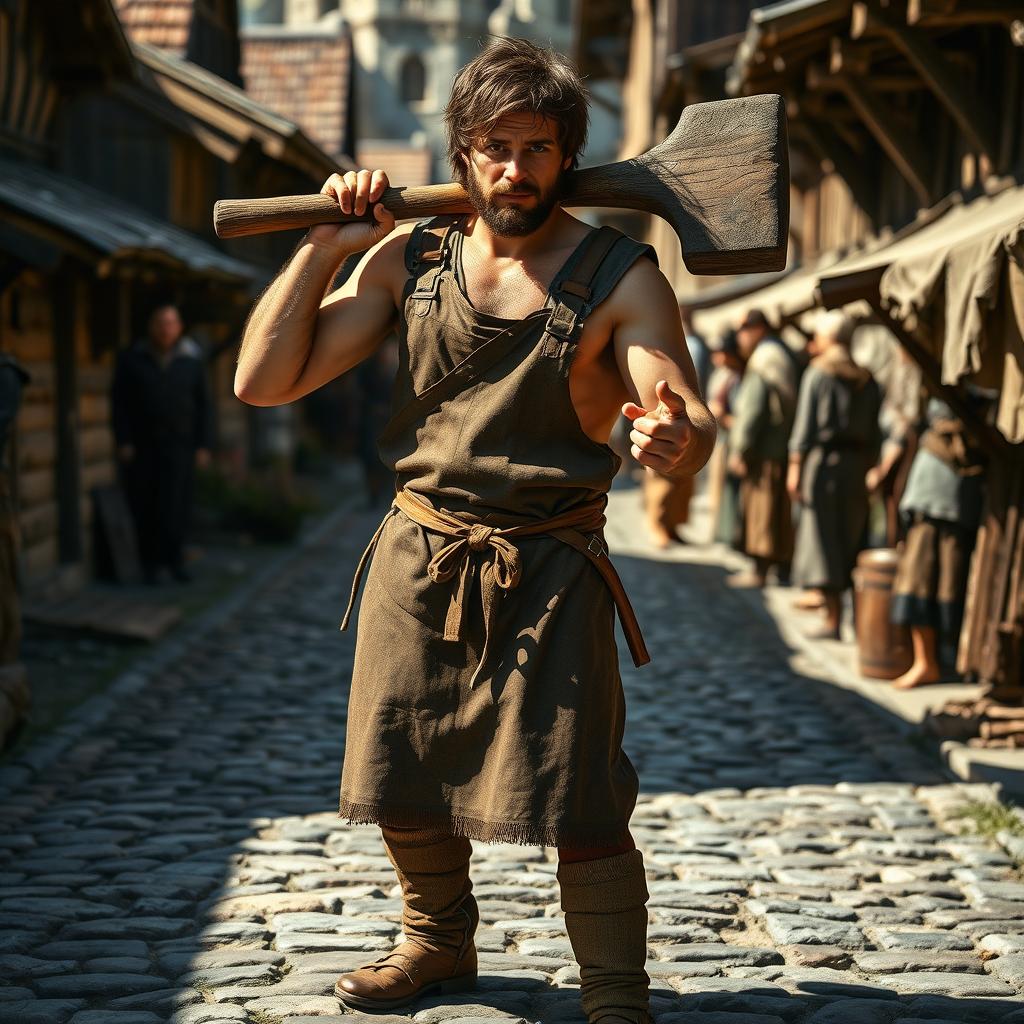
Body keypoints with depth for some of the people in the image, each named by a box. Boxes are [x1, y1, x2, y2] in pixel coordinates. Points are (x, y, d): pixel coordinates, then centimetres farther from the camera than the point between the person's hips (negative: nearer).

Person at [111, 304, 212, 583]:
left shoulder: (191, 362, 4)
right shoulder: (131, 359, 1)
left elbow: (202, 406, 5)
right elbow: (119, 402, 0)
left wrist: (203, 446, -1)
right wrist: (123, 442, -8)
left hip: (177, 445, 0)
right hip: (139, 445, 0)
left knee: (175, 503, -14)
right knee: (145, 505, 1)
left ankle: (174, 558, -10)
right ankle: (149, 562, 11)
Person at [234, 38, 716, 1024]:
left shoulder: (620, 278, -6)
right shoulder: (409, 259, 3)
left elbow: (689, 422, -18)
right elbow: (264, 380, 1)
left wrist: (679, 439, -42)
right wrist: (323, 247, -6)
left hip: (546, 570, -4)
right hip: (417, 558, 4)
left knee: (575, 800, -8)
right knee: (403, 780, 14)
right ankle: (439, 941, 39)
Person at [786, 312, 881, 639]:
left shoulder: (817, 373, -5)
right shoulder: (866, 380, 9)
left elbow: (805, 426, -9)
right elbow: (874, 434, 9)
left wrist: (795, 468, -7)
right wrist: (866, 469, 14)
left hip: (823, 460, -5)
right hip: (856, 464, 5)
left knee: (823, 538, -1)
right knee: (852, 540, 13)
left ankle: (832, 620, -4)